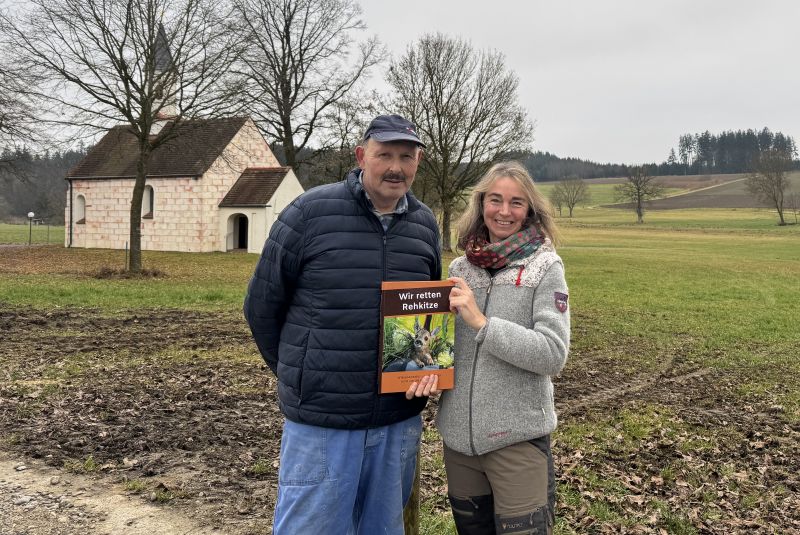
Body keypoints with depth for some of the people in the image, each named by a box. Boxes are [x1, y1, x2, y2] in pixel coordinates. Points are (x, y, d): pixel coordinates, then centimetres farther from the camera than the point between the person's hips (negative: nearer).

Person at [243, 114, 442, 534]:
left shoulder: (425, 224, 5)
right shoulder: (310, 212, -8)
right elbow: (262, 303, -1)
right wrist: (299, 377, 6)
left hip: (399, 422, 4)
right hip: (320, 423, -4)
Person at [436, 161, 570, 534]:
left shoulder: (545, 266, -7)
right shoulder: (460, 267, 5)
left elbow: (553, 354, -16)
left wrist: (482, 322, -21)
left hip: (516, 436, -4)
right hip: (459, 434, 5)